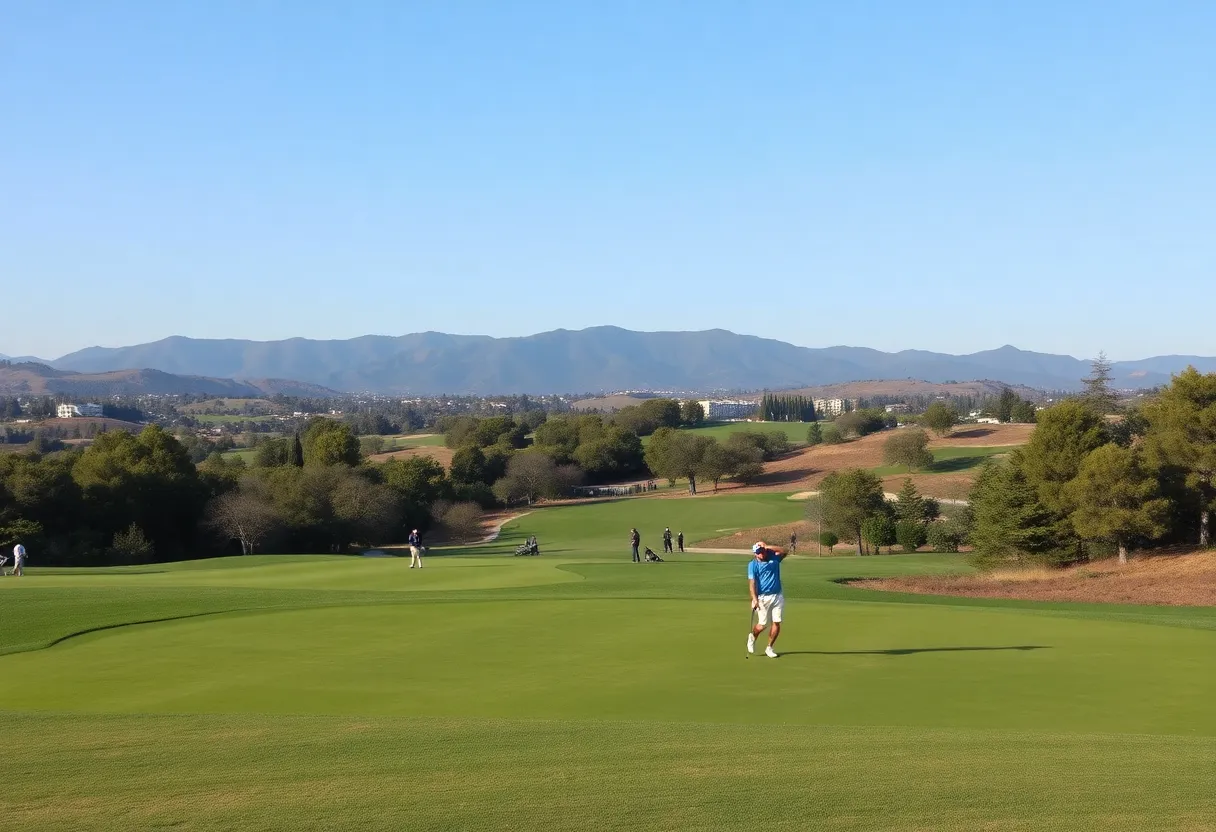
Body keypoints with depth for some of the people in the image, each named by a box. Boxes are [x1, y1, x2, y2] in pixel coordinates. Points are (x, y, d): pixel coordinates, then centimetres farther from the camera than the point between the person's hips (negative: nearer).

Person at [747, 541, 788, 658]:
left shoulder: (774, 558, 5)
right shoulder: (753, 565, -4)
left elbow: (784, 551, -13)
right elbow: (752, 582, -11)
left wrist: (767, 547, -17)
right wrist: (754, 599, -22)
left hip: (777, 596, 3)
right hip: (763, 598, -3)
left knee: (777, 623, -1)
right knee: (762, 624, -4)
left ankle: (769, 648, 14)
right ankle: (752, 637, 28)